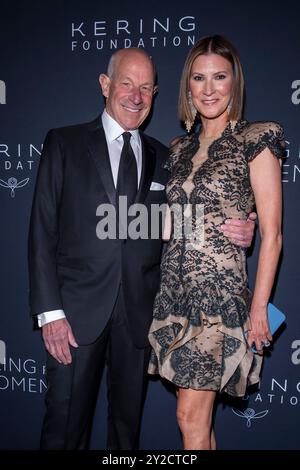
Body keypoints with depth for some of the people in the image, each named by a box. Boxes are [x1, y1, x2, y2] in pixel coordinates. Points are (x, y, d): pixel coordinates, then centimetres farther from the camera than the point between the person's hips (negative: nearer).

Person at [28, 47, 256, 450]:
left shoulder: (163, 158, 10)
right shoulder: (64, 144, 2)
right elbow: (43, 230, -3)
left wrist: (233, 234, -9)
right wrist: (50, 311, -10)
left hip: (139, 312, 3)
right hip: (79, 309, -2)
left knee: (128, 420, 16)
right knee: (65, 424, 5)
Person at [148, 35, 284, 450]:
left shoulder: (255, 141, -4)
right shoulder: (180, 149, 13)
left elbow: (271, 233, -8)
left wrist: (259, 307, -10)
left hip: (220, 291, -5)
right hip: (175, 290, 6)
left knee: (191, 416, 0)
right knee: (199, 415, 14)